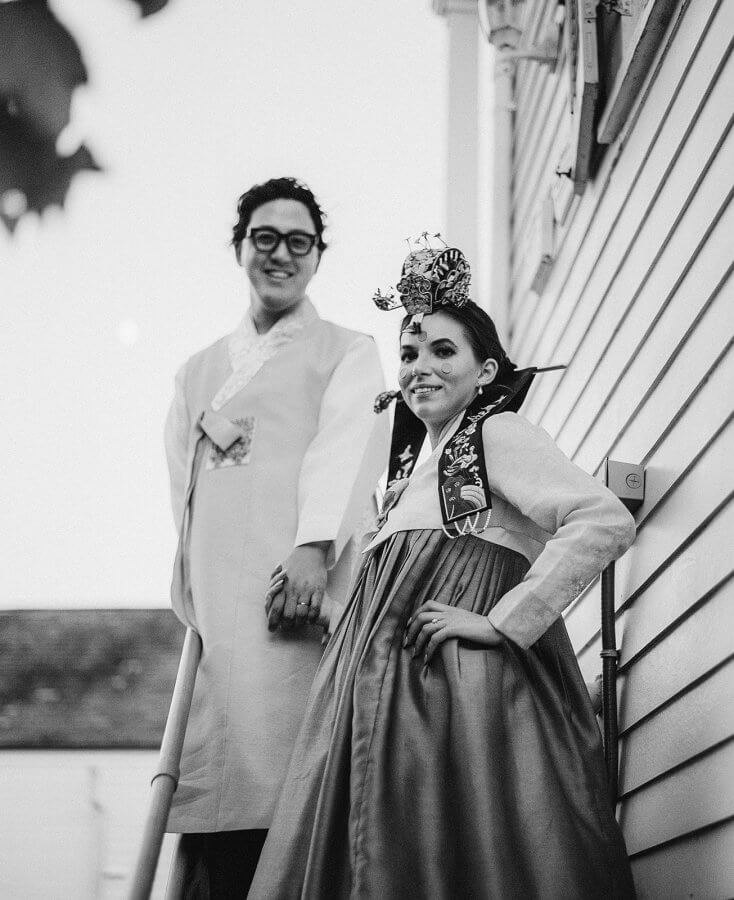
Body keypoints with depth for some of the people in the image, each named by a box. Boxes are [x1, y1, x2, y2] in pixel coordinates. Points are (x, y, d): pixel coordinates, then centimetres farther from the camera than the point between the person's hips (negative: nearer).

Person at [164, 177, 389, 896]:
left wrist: (315, 547, -19)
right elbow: (183, 482, 17)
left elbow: (346, 447, -2)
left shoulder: (346, 352, 17)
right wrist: (188, 594, 0)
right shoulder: (199, 371, 30)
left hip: (299, 582, -4)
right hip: (216, 594, 4)